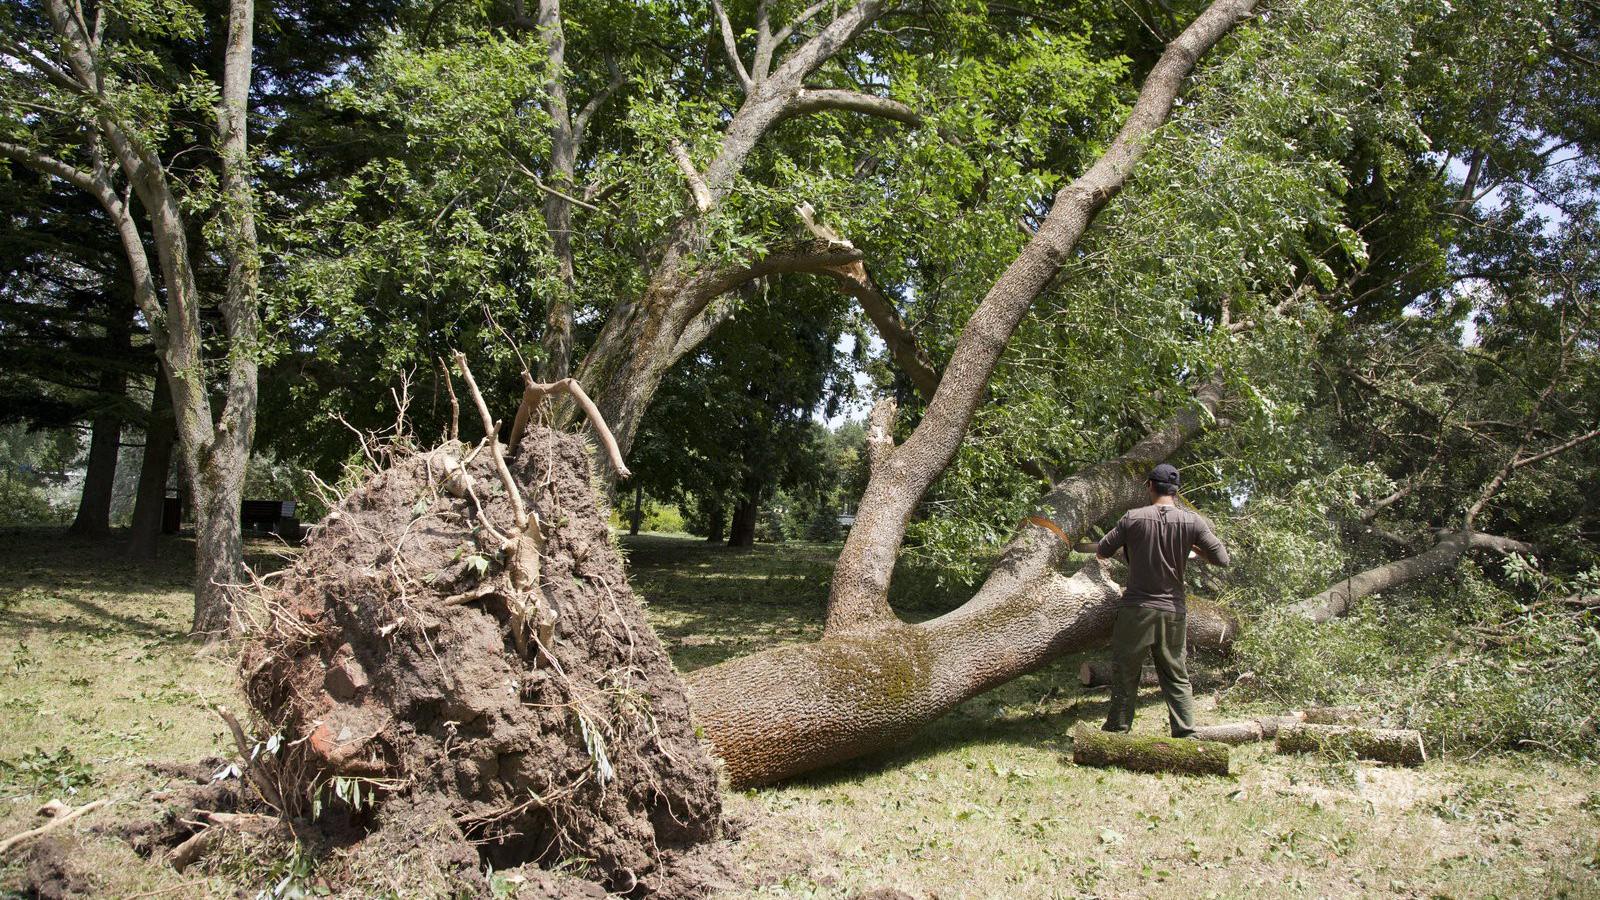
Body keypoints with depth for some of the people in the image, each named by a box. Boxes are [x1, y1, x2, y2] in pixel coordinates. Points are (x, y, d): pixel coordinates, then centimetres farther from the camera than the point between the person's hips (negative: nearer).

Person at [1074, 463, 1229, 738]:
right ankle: (1186, 732, 5)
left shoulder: (1133, 518, -9)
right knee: (1176, 677, 11)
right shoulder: (1192, 521, -6)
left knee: (1125, 674, 10)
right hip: (1173, 612, 2)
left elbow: (1102, 552, -1)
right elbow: (1221, 558, -2)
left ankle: (1117, 730, 14)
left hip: (1136, 611, -2)